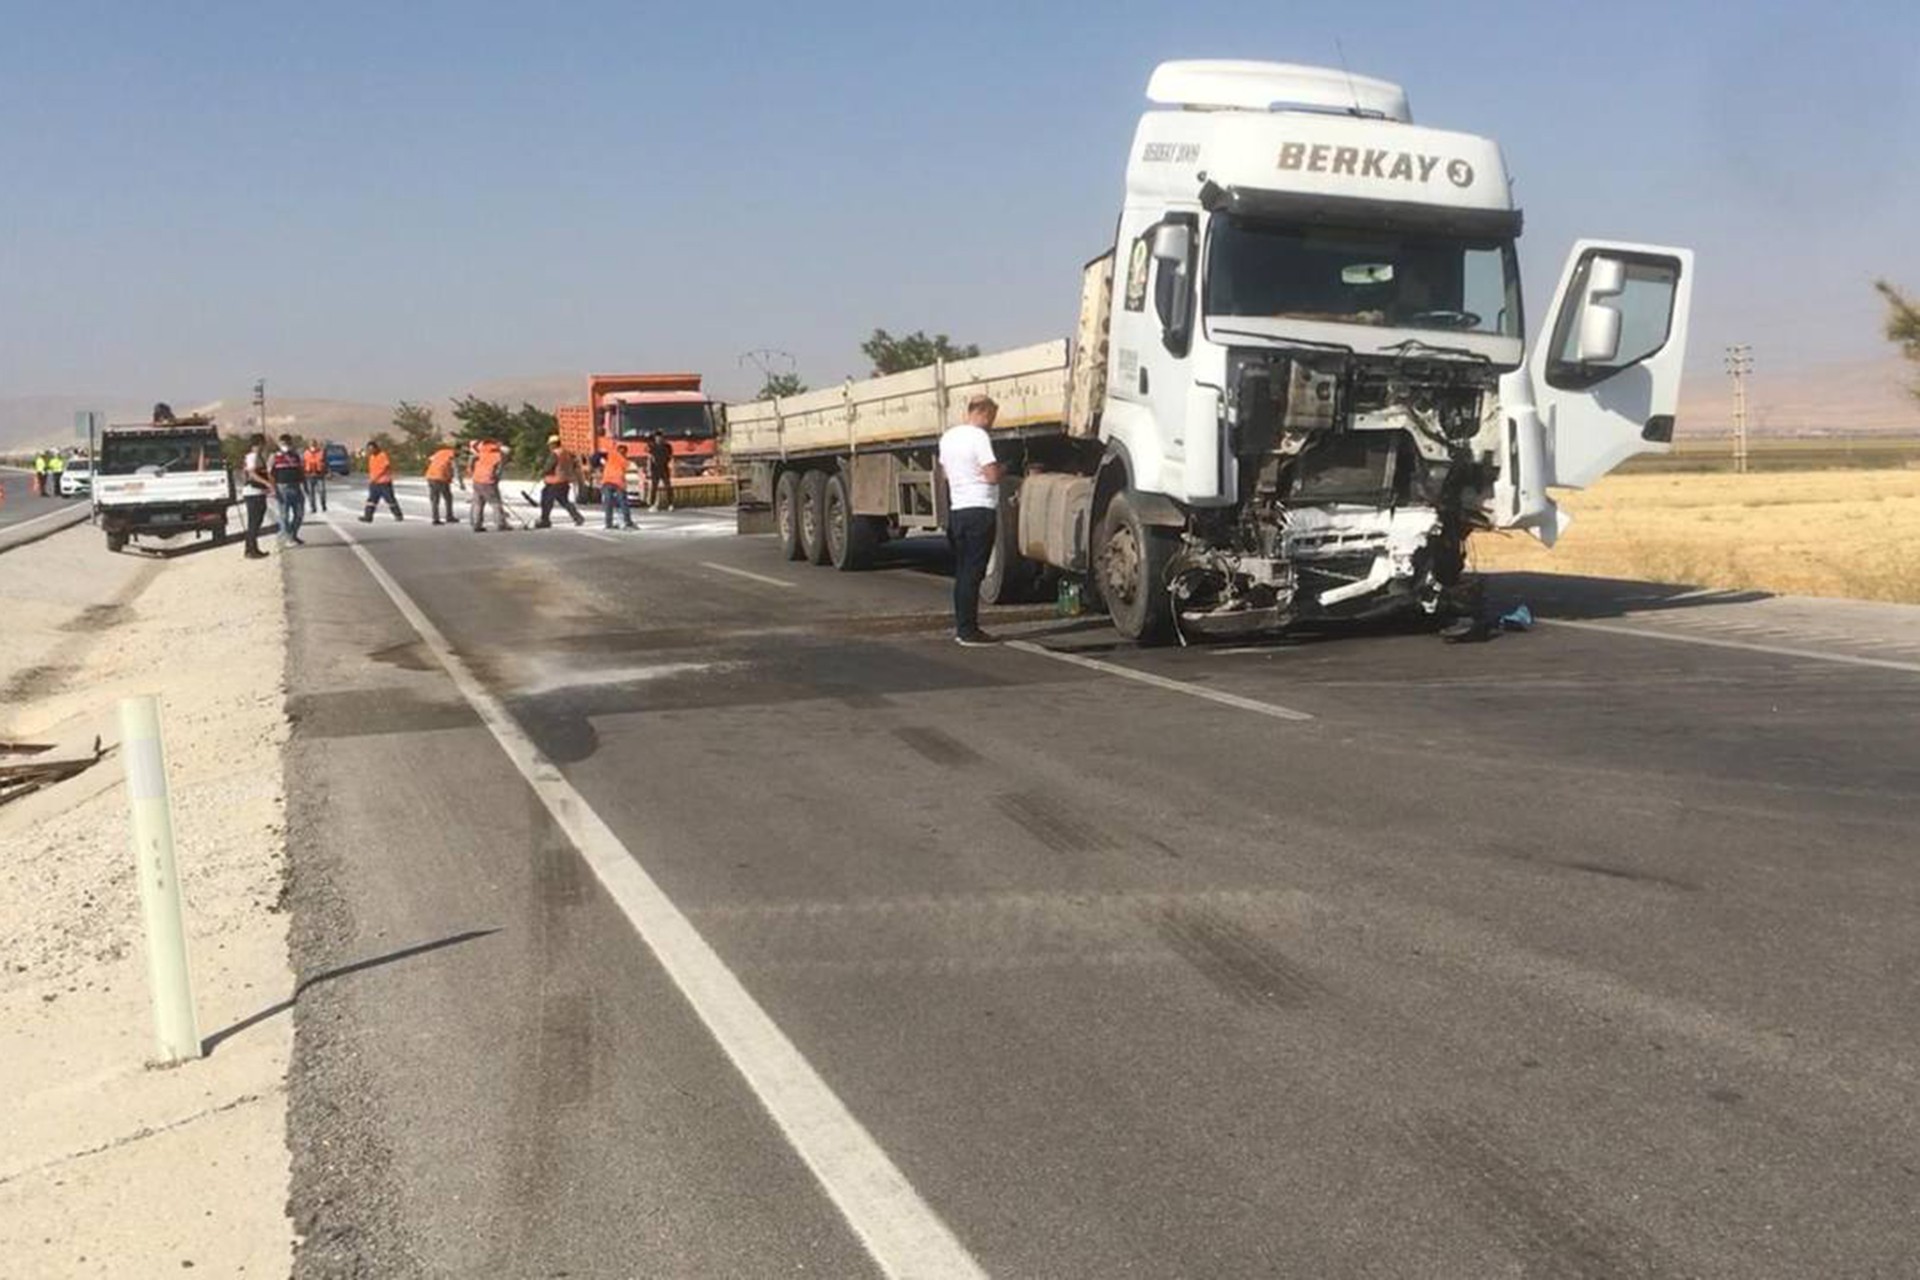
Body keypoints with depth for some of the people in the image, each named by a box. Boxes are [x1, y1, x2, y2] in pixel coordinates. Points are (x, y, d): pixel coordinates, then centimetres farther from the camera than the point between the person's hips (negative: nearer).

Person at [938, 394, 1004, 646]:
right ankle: (968, 630, -4)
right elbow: (992, 475, -18)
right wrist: (1000, 469, 2)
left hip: (957, 509, 8)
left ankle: (961, 625, 19)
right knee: (973, 573, -5)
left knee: (963, 571, 15)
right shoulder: (979, 436, -13)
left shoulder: (948, 436, 13)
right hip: (980, 510, -8)